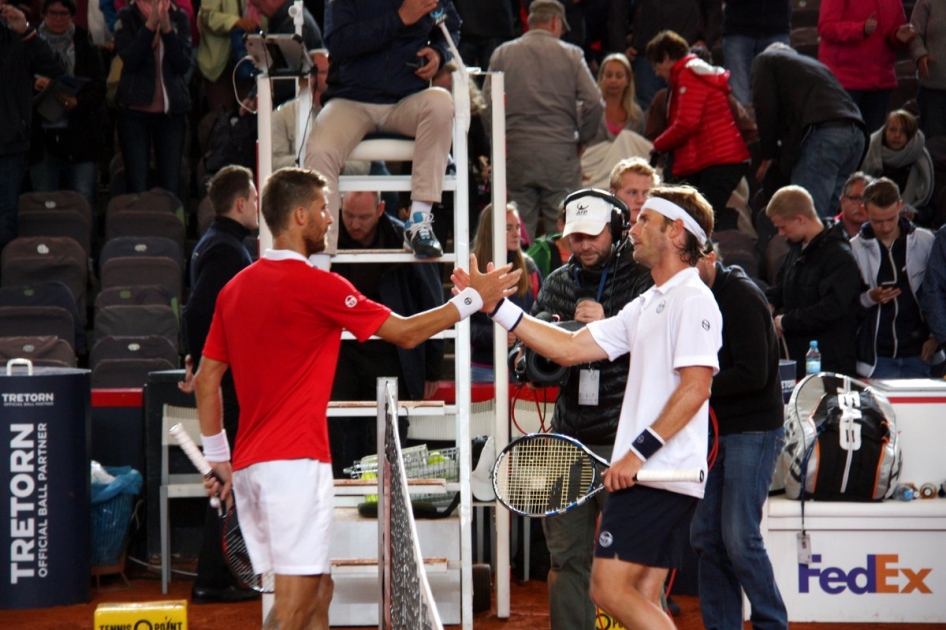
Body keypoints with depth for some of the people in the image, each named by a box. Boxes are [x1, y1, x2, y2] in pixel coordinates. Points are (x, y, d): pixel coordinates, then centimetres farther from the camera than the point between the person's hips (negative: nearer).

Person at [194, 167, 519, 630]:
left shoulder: (235, 288, 11)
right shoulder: (315, 284, -10)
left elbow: (206, 378, 14)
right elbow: (406, 333, -5)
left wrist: (217, 457, 21)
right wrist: (472, 299, 6)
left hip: (248, 465, 8)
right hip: (295, 462, -8)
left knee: (317, 592, 16)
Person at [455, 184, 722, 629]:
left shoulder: (692, 299, -9)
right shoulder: (647, 306, 20)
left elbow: (695, 389, -19)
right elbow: (570, 348, 19)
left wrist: (638, 452, -20)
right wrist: (497, 306, 16)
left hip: (657, 475, -10)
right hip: (648, 474, 10)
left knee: (609, 590, -12)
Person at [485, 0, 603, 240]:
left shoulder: (502, 54, 7)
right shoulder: (571, 54, 2)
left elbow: (487, 105, 3)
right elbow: (594, 103, -4)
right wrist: (581, 139, 10)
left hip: (515, 155, 2)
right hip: (560, 155, -1)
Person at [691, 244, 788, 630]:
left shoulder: (741, 297, -14)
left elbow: (753, 374, -21)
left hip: (753, 429, -8)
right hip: (715, 430, 8)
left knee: (739, 537, -10)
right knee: (705, 536, 6)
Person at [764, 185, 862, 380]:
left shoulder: (839, 256, -13)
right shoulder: (797, 250, 16)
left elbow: (830, 310, -22)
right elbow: (781, 288, 30)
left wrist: (785, 321, -13)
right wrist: (769, 304, 6)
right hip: (798, 359, 8)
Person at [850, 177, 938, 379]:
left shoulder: (925, 242, 0)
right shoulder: (854, 249, 0)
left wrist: (936, 336, -2)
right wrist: (868, 298, -18)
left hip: (918, 353, 0)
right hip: (877, 357, 0)